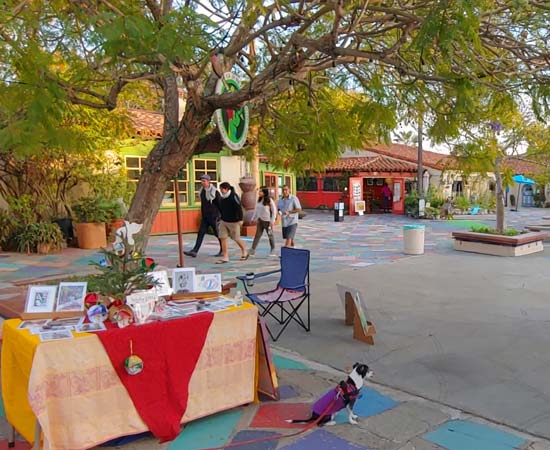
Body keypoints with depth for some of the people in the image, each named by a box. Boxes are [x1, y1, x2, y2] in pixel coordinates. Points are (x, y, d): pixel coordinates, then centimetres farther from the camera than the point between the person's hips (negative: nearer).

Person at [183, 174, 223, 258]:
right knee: (201, 233, -1)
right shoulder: (202, 191, 8)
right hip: (205, 216, 6)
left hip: (214, 216, -6)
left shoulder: (215, 192, -12)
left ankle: (223, 250, 18)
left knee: (217, 233, 3)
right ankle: (194, 251, -5)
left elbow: (220, 204, -9)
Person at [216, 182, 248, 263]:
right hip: (223, 221, 7)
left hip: (233, 221, -7)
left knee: (236, 239, 5)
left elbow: (239, 208, -18)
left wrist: (240, 219, -19)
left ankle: (244, 252, 29)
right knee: (223, 238, -1)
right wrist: (221, 217, 18)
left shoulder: (234, 196, -16)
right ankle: (225, 257, 4)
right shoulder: (222, 197, 6)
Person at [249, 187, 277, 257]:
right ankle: (252, 250, 0)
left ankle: (273, 250, 19)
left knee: (270, 235, 7)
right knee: (257, 235, 3)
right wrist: (253, 218, 12)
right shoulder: (259, 200, 7)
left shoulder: (269, 200, -10)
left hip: (267, 221, -5)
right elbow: (256, 210, 16)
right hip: (260, 220, 5)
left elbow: (274, 210, -9)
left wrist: (272, 220, -13)